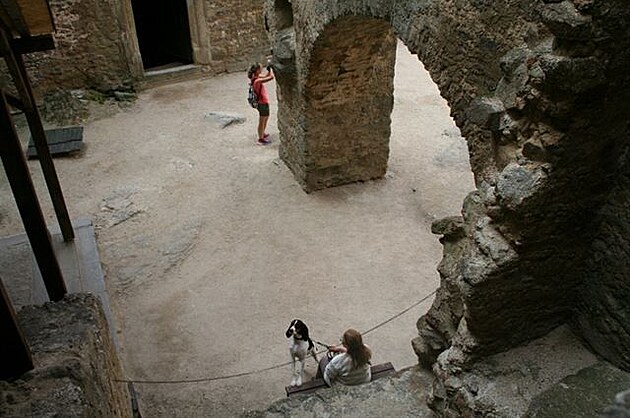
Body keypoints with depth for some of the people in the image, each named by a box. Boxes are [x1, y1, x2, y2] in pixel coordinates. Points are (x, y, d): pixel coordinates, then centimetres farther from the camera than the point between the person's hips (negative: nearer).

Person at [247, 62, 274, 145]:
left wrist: (269, 69, 0)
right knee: (262, 121, 6)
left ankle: (263, 134, 44)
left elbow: (266, 75, 16)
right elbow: (271, 77, -33)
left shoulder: (256, 77, -1)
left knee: (266, 118, 27)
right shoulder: (258, 81, -29)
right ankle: (261, 139, 20)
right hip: (262, 103, -10)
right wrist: (270, 68, -17)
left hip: (263, 102, 10)